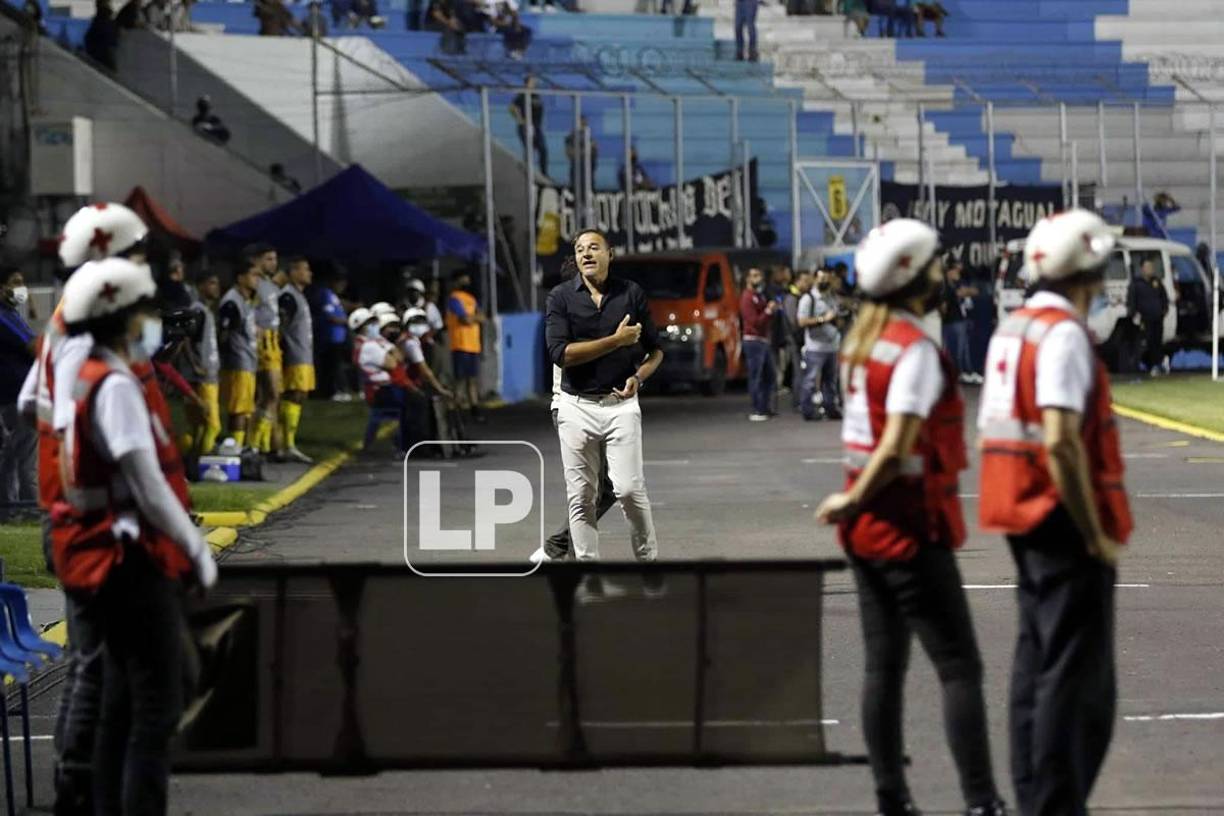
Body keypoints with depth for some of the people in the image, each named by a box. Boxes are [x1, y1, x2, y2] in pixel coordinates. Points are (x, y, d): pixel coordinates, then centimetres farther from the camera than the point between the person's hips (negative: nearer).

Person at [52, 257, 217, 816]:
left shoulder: (89, 381, 12)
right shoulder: (117, 387, -18)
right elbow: (148, 489, -20)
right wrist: (198, 550, -10)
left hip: (118, 563, 10)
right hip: (136, 562, -10)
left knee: (122, 705, 15)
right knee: (156, 709, -8)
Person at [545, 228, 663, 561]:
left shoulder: (631, 293, 4)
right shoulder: (561, 296, 0)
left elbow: (655, 350, 12)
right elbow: (560, 353, -12)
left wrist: (639, 376, -9)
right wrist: (617, 340, -14)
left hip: (621, 405, 0)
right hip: (577, 406, 0)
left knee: (629, 489, -11)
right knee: (581, 497, 1)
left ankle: (649, 558, 3)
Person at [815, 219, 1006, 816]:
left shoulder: (860, 339, 9)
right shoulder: (915, 350, -18)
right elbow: (897, 449, -23)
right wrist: (852, 501, -11)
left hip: (868, 527, 9)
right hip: (912, 530, -9)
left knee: (883, 666, 11)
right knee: (958, 667, -6)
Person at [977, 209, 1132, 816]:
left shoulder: (1011, 329, 12)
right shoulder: (1064, 333, -17)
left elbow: (991, 435, 16)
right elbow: (1061, 442, -25)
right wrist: (1097, 535, -19)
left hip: (1023, 518, 10)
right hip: (1065, 520, -10)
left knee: (1036, 662, 17)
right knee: (1077, 675, -5)